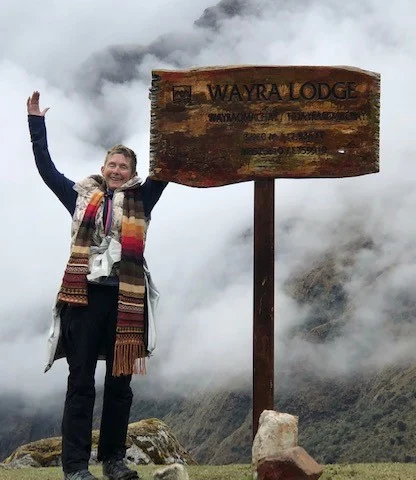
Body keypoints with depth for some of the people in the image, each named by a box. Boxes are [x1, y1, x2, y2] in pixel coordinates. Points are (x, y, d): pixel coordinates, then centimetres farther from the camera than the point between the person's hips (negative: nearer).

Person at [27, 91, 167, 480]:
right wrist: (36, 122, 13)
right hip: (84, 297, -1)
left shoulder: (140, 200, 12)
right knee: (81, 382, -2)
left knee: (119, 383, 7)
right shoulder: (82, 196, 12)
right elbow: (45, 167, 15)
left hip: (125, 300, 1)